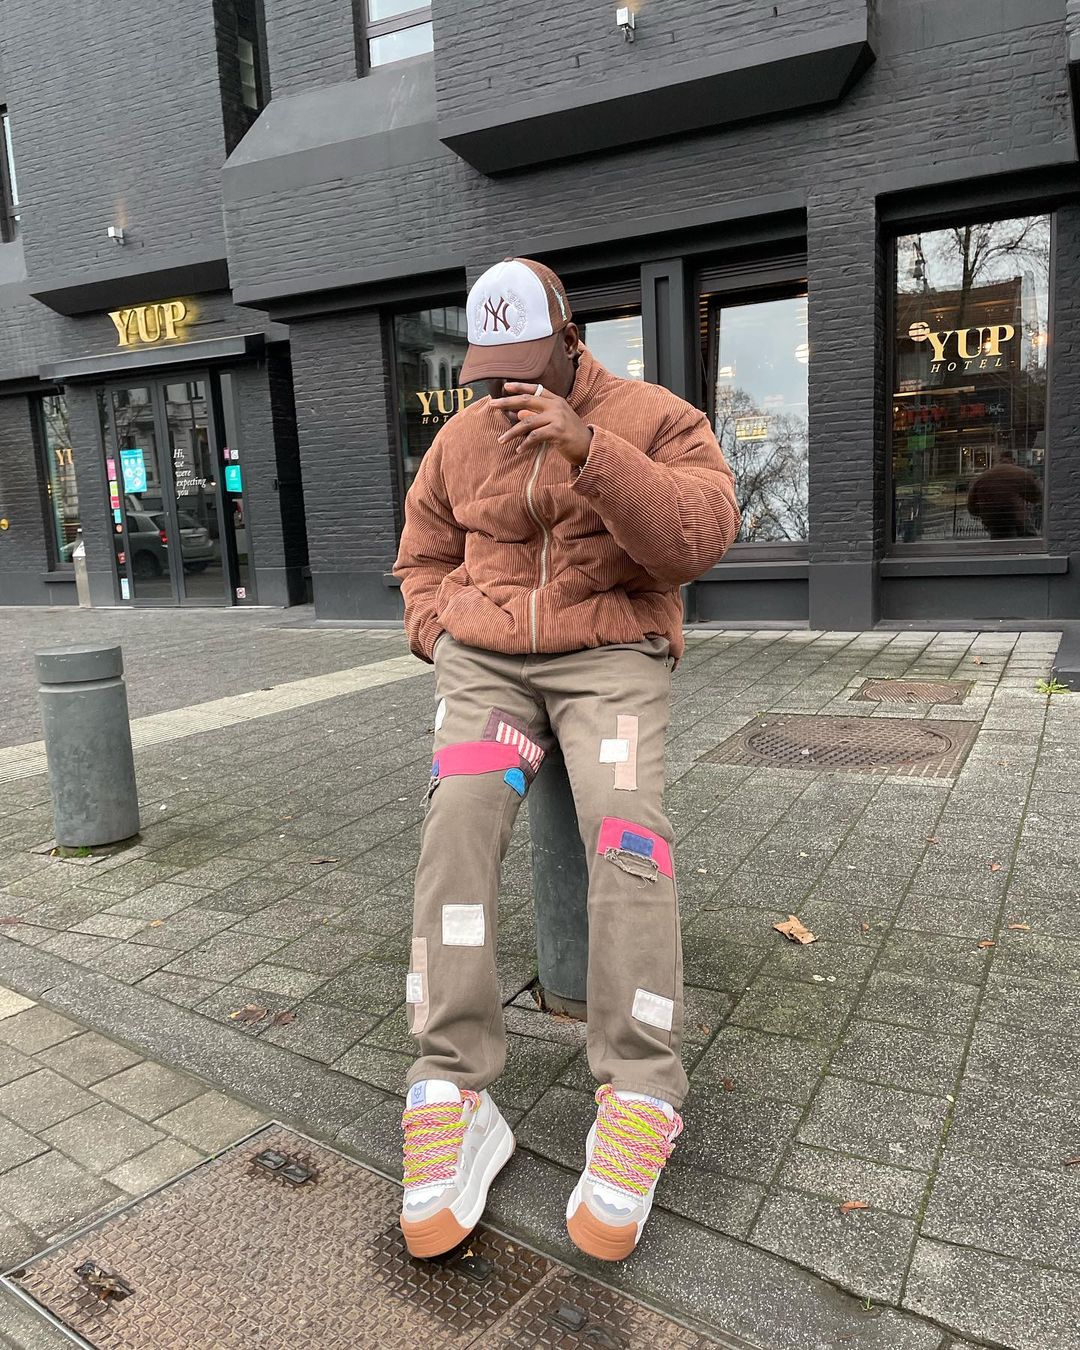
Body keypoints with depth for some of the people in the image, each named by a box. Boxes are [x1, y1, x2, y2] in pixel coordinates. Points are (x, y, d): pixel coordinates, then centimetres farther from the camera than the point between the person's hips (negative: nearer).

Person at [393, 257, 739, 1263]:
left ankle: (638, 1104, -21)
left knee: (624, 827, -28)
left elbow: (700, 537, -14)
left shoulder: (654, 419, 2)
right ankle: (450, 1097, -23)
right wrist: (443, 637, 4)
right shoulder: (463, 438, 13)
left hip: (611, 655, -2)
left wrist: (588, 448, -24)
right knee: (458, 817, -25)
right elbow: (424, 553, 23)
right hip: (484, 659, 3)